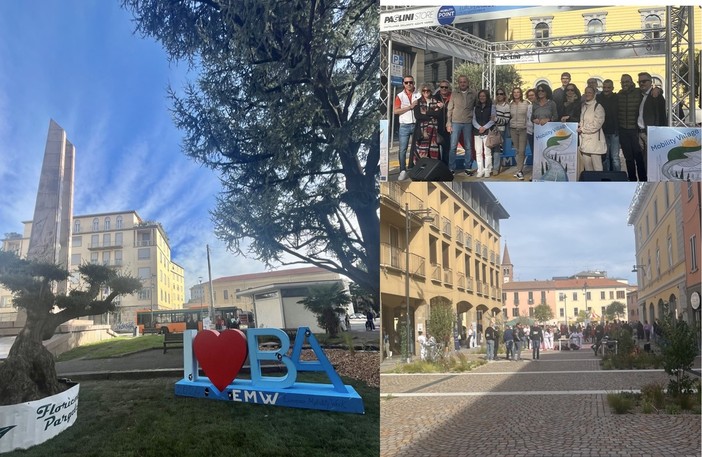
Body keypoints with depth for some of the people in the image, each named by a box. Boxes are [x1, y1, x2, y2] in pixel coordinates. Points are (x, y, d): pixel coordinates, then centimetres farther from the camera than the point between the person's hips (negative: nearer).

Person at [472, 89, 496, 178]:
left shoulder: (491, 106, 5)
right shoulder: (476, 107, 15)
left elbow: (493, 120, -2)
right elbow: (474, 119, 7)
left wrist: (484, 127, -13)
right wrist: (479, 127, -10)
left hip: (487, 132, -3)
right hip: (477, 132, 3)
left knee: (487, 152, -5)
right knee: (478, 152, 1)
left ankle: (487, 171, 0)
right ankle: (480, 171, 5)